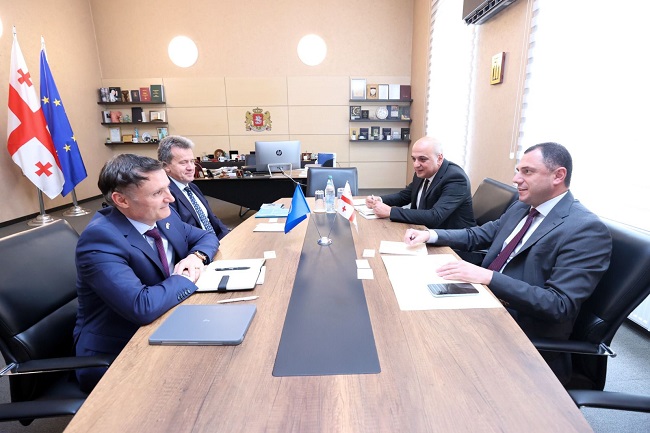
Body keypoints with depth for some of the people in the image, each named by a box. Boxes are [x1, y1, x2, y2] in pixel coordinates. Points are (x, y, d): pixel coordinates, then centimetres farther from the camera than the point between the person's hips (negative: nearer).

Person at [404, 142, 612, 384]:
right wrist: (431, 235, -2)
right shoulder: (522, 207, 8)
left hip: (525, 333, -7)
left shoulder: (587, 230, -17)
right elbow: (478, 236, 15)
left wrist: (488, 277, -33)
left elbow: (560, 306, -24)